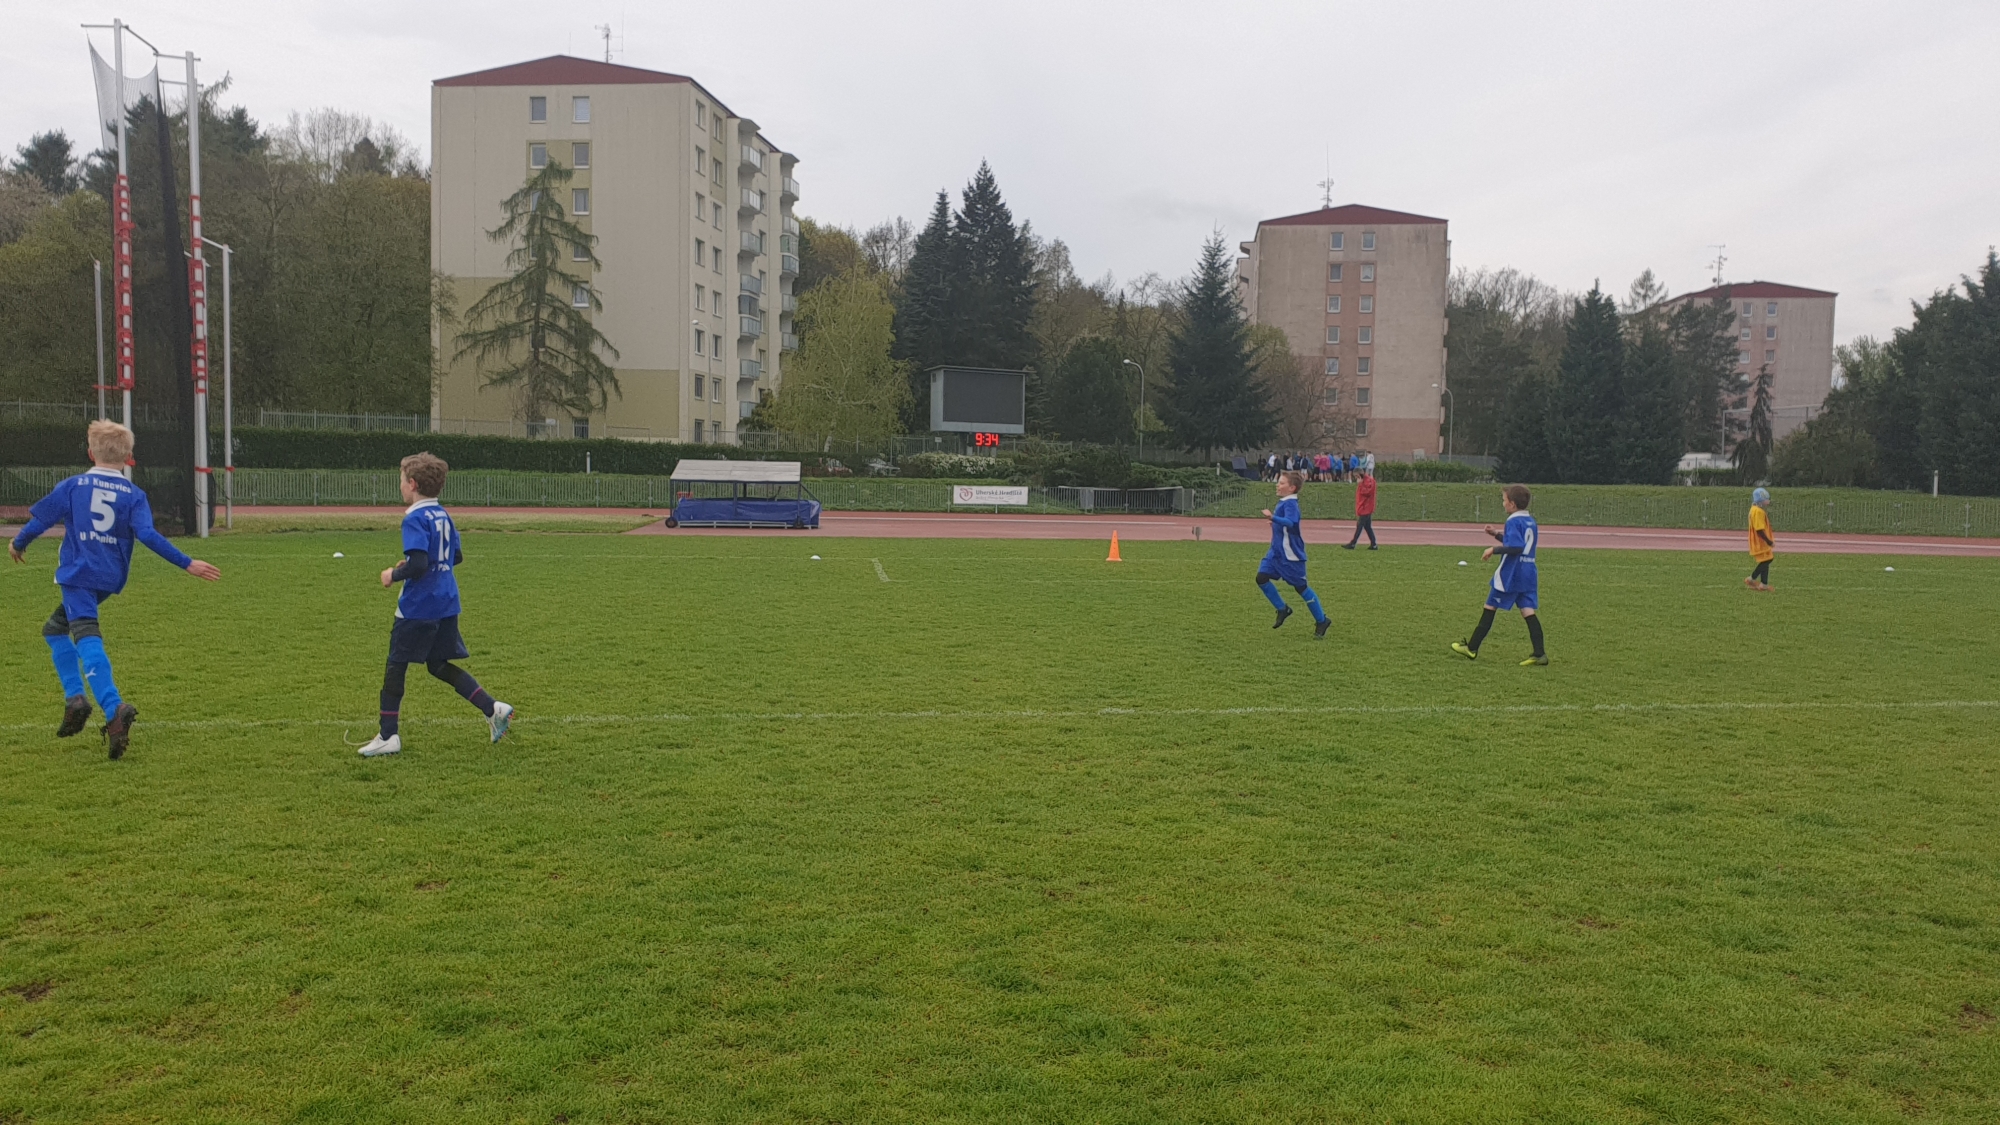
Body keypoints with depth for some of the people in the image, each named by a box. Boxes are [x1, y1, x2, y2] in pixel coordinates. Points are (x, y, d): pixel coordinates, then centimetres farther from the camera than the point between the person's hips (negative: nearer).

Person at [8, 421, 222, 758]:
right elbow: (148, 534, -9)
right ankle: (75, 699, 12)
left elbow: (40, 520, 7)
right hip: (110, 578, 3)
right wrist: (188, 564, -10)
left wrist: (18, 545, 27)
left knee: (87, 640, -14)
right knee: (55, 628, 24)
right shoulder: (134, 495, 4)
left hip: (77, 574, -3)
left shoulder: (72, 485, 4)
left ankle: (115, 710, -33)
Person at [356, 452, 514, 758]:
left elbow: (418, 565, -25)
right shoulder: (443, 515, 10)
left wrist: (394, 575, -8)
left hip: (418, 607, -8)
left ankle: (389, 737, 11)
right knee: (439, 665, 17)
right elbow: (457, 557, 19)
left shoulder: (414, 519, -15)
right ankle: (493, 709, 6)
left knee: (395, 667, 5)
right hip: (447, 605, 8)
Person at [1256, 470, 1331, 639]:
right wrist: (1274, 521, 10)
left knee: (1301, 587, -1)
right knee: (1261, 577, -2)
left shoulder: (1290, 504, -18)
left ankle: (1322, 621, 13)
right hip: (1276, 552, 9)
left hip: (1291, 555, -9)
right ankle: (1283, 609, 12)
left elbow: (1291, 523, -37)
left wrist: (1273, 517, -48)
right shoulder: (1283, 502, 11)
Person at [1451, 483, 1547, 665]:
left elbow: (1516, 547, -26)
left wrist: (1494, 550, -17)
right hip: (1528, 574, 8)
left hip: (1510, 574, -8)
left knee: (1490, 607, 3)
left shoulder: (1513, 521, -14)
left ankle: (1472, 648, 10)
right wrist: (1497, 534, 20)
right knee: (1528, 611, 3)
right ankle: (1539, 653, -7)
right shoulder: (1531, 521, 14)